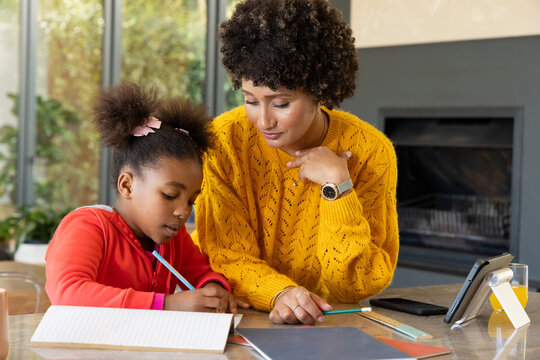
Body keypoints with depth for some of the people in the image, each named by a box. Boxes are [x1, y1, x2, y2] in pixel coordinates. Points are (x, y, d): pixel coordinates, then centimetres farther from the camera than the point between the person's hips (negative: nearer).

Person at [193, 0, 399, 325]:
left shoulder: (370, 151, -10)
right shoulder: (224, 141, -10)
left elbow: (361, 285, -12)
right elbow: (228, 256, -10)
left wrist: (338, 186, -21)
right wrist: (278, 292, -29)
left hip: (329, 325, 1)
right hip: (242, 319, -1)